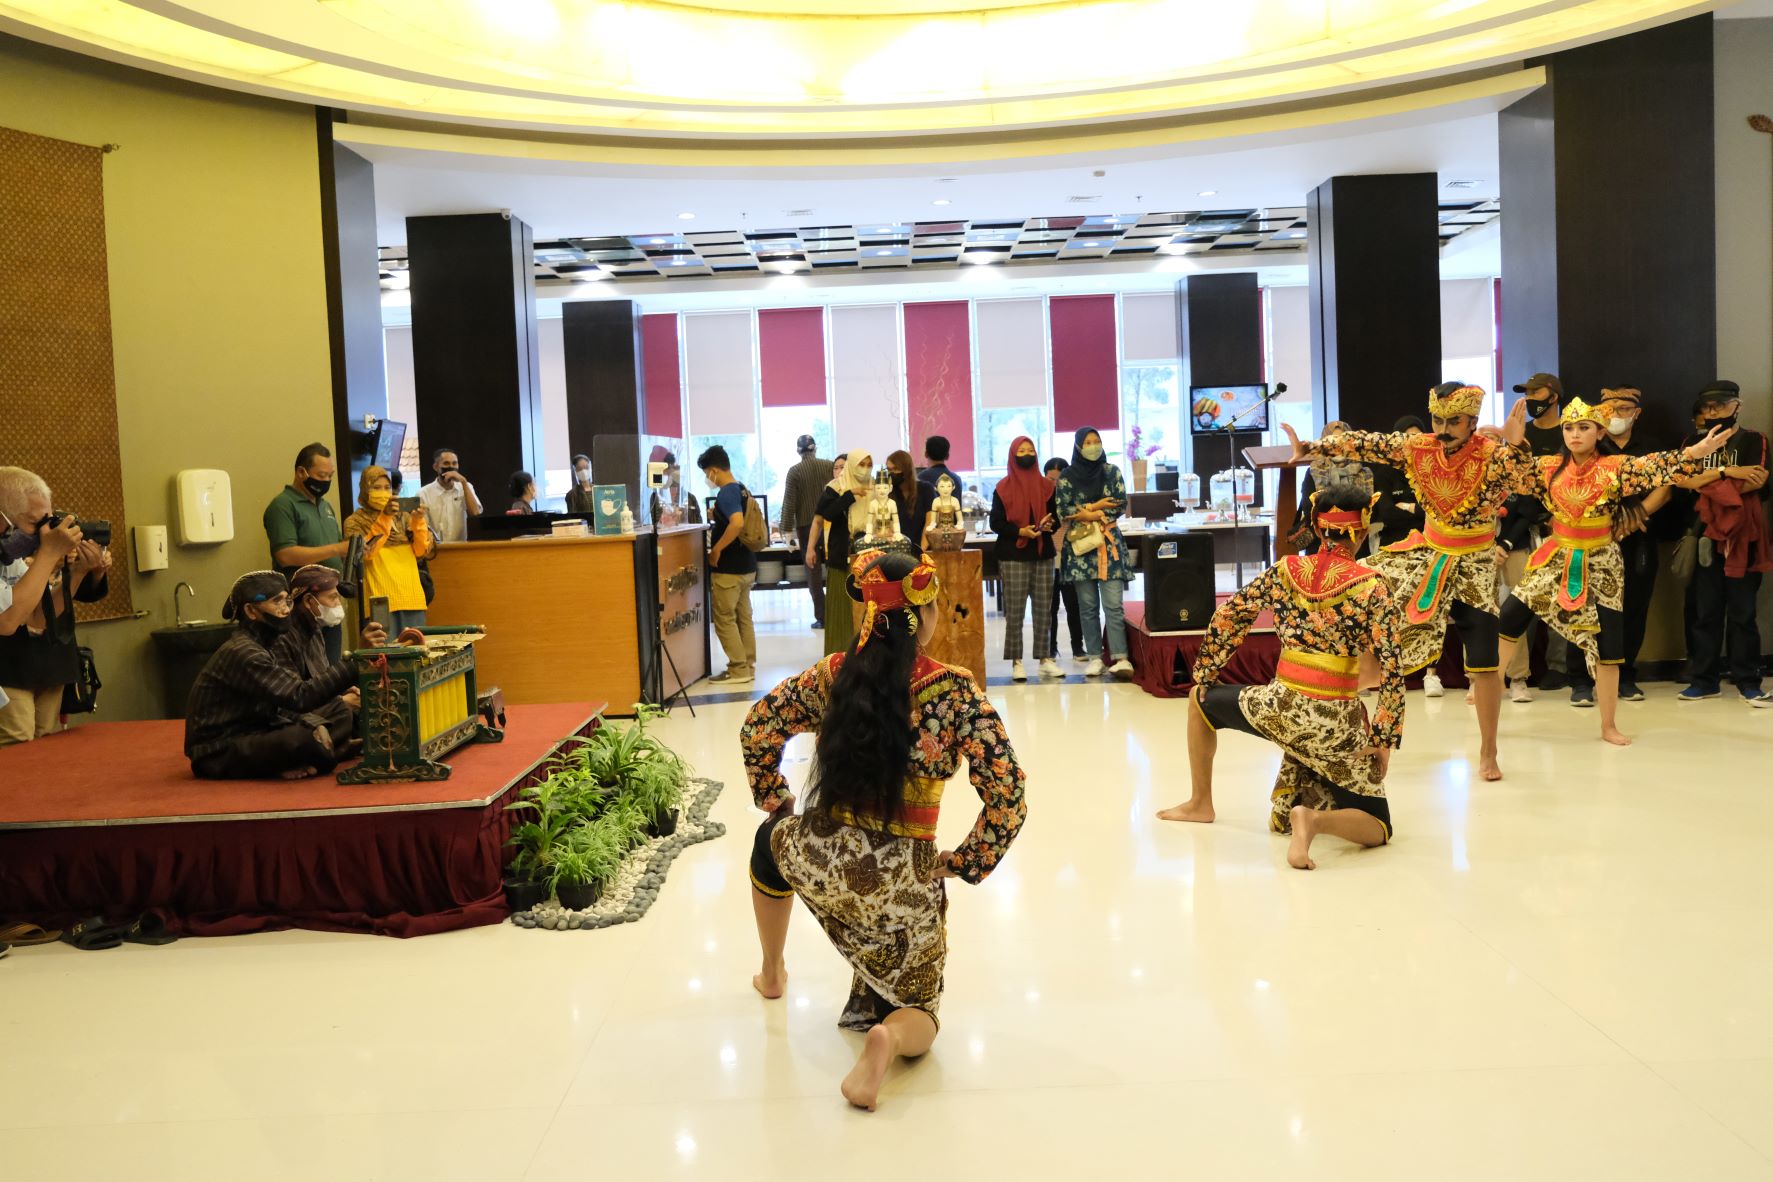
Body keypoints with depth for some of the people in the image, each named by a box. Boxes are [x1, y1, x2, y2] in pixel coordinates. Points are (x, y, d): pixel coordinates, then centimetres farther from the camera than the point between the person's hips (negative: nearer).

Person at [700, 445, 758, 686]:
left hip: (728, 567, -9)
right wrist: (716, 517, 13)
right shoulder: (743, 491, 11)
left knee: (724, 619, -2)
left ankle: (738, 670, 0)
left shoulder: (726, 493, -18)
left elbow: (737, 523, -33)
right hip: (746, 565, 9)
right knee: (743, 617, 13)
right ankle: (747, 666, 17)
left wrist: (716, 549, -24)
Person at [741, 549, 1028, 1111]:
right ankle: (890, 1034, -16)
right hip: (904, 884, -2)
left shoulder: (834, 675, -3)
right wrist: (964, 863, -2)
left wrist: (778, 806, 18)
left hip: (817, 860, 2)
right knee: (915, 1013, 20)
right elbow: (1007, 799, -16)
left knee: (772, 839, 39)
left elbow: (758, 730, 8)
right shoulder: (955, 692, -13)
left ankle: (772, 974, 48)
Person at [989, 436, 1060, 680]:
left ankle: (1045, 659, 10)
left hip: (1043, 554, 3)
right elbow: (995, 523, -1)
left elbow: (1056, 517, 13)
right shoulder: (1003, 488, 1)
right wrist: (1019, 531, -16)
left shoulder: (1046, 486, 10)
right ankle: (1016, 662, 0)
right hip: (1013, 556, -3)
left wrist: (1050, 525, -10)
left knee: (1044, 609, 3)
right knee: (1014, 611, -4)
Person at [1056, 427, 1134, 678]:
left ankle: (1119, 657, -11)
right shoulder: (1067, 477, 5)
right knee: (1088, 606, 3)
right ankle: (1095, 657, 8)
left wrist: (1088, 513, -8)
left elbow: (1121, 504, 1)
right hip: (1079, 545, 0)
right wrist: (1097, 506, -7)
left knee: (1113, 605, -8)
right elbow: (1063, 511, -2)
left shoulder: (1112, 472, 8)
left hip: (1110, 543, 0)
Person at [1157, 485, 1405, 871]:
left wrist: (1204, 677, 20)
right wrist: (1385, 737, -3)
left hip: (1279, 707, 2)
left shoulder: (1285, 570, 4)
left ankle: (1200, 802, 34)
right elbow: (1392, 667, -10)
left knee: (1202, 700, 33)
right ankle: (1315, 819, -21)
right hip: (1336, 723, -2)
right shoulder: (1372, 586, -5)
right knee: (1378, 829, 11)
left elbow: (1227, 617, 8)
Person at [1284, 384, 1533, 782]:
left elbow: (1526, 483, -34)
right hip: (1426, 554, 4)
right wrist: (1308, 448, -17)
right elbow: (1365, 443, -9)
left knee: (1484, 661, -2)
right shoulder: (1416, 448, -8)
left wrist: (1516, 443, -48)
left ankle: (1488, 753, 13)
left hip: (1473, 565, -4)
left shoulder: (1492, 454, -19)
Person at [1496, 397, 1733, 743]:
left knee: (1607, 641, 0)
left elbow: (1656, 468, -22)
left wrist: (1698, 451, -38)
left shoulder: (1615, 467, -10)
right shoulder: (1549, 467, -2)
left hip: (1599, 563, -2)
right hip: (1557, 558, 2)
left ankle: (1608, 726, 13)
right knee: (1508, 617, -1)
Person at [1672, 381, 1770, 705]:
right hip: (1704, 536, 2)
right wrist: (1728, 473, -14)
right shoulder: (1695, 442, 12)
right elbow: (1683, 480, -5)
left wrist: (1704, 481, -12)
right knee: (1705, 610, 4)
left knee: (1743, 611, 1)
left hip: (1743, 536, -2)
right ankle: (1705, 679, 9)